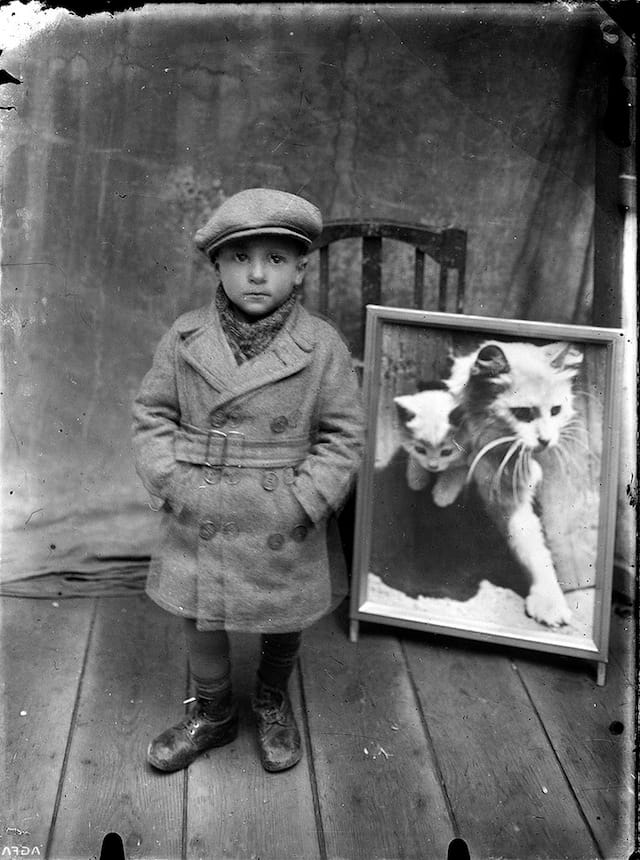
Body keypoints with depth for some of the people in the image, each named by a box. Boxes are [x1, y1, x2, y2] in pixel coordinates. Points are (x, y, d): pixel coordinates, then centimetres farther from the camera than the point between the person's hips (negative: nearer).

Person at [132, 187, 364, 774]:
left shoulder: (322, 346, -10)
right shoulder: (185, 338, -5)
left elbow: (343, 435, -7)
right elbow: (152, 415, 3)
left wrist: (305, 501, -15)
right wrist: (171, 483, -8)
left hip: (285, 528, -1)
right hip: (200, 522, 2)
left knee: (284, 623, 19)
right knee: (201, 623, 15)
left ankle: (273, 703, 50)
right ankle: (213, 715, 43)